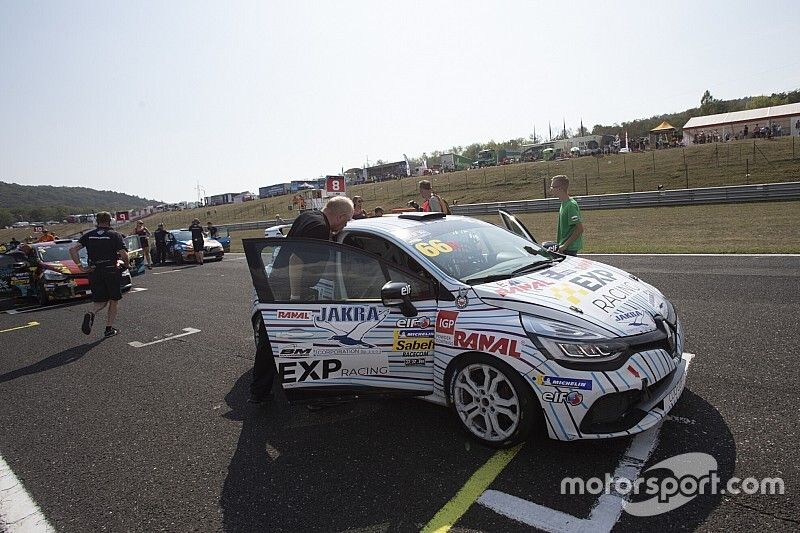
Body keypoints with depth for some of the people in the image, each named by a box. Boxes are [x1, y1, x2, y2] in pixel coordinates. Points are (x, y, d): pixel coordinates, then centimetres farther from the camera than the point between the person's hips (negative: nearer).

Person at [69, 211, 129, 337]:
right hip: (112, 271, -3)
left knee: (101, 301, 14)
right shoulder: (115, 235, -4)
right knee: (113, 301, 12)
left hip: (94, 272, 3)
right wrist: (123, 264, 7)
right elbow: (124, 255, -14)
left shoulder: (88, 235, 6)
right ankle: (109, 328, 12)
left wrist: (80, 267, -2)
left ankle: (90, 314, -17)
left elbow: (72, 249, -4)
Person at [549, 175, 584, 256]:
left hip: (570, 249, -9)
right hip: (564, 247, 9)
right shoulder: (564, 204, 10)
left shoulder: (571, 205, -19)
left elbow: (580, 229, -22)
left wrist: (565, 245, -22)